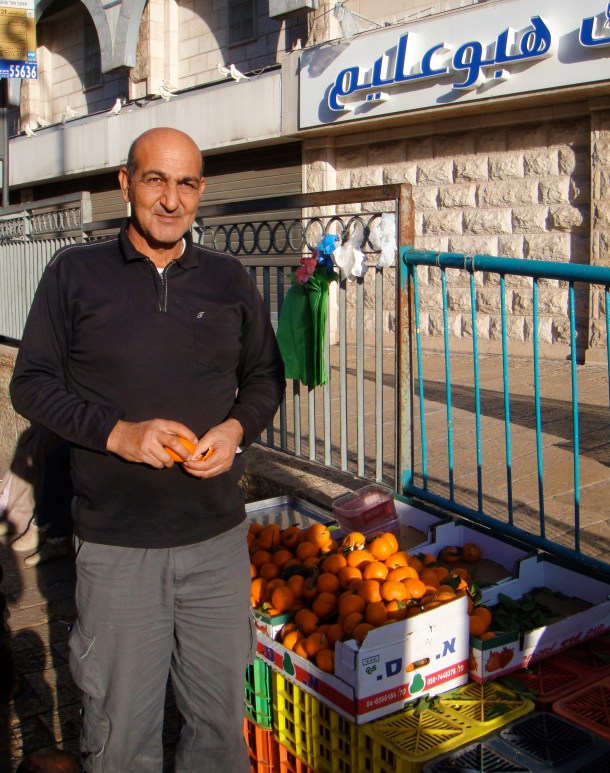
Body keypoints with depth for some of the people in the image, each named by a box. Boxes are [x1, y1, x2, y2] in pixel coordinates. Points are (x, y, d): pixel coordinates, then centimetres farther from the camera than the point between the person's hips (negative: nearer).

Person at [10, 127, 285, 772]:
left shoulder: (228, 279, 8)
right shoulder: (75, 272, 0)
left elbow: (265, 377, 15)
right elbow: (31, 383, 0)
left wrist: (236, 428, -7)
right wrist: (116, 432, -15)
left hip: (219, 536, 3)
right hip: (114, 543, -2)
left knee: (221, 717, 15)